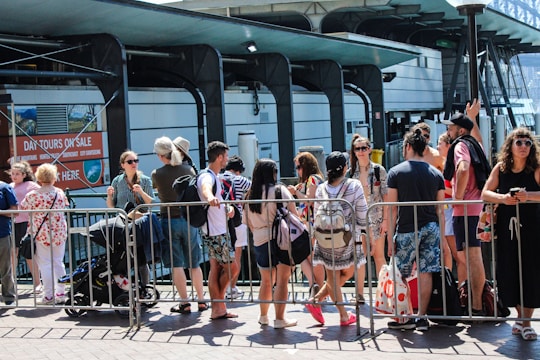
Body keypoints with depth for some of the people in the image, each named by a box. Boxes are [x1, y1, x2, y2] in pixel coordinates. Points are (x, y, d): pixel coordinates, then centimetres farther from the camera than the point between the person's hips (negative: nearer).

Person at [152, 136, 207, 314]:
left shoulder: (157, 174, -8)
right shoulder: (189, 170, -3)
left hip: (169, 221, -2)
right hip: (189, 219, 3)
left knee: (176, 264, 3)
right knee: (194, 263, 12)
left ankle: (184, 303, 4)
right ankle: (201, 300, 18)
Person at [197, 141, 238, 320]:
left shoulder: (213, 176, 15)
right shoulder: (207, 176, -18)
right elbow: (205, 188, -44)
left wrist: (227, 207, 17)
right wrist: (210, 198, -65)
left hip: (218, 231, 10)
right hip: (215, 233, -10)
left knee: (216, 269, 10)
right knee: (232, 268, -5)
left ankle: (217, 309, 13)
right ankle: (219, 304, 6)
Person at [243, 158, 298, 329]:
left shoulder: (250, 195, 7)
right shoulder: (279, 190, -7)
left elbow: (249, 223, 13)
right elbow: (293, 214, -8)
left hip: (260, 242, 5)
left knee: (266, 280, 19)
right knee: (282, 280, 1)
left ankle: (263, 316, 30)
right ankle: (280, 319, 1)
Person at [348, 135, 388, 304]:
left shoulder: (379, 170, -1)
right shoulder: (351, 172, 7)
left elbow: (386, 196, -2)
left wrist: (385, 219, -7)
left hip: (375, 217, -2)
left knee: (378, 255, 2)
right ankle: (360, 293, 8)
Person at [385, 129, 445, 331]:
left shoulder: (396, 172, -1)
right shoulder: (436, 173, 8)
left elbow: (392, 209, -3)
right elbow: (440, 210, 8)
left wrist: (390, 238, -1)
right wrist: (441, 236, 14)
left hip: (407, 229, -3)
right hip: (431, 228, 4)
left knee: (401, 276, 7)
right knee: (426, 273, 5)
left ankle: (406, 318, 8)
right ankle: (421, 317, 8)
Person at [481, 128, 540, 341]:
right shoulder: (500, 168, 5)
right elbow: (485, 194, 1)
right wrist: (502, 198, -17)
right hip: (506, 227, 3)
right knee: (509, 273, 5)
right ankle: (521, 319, 19)